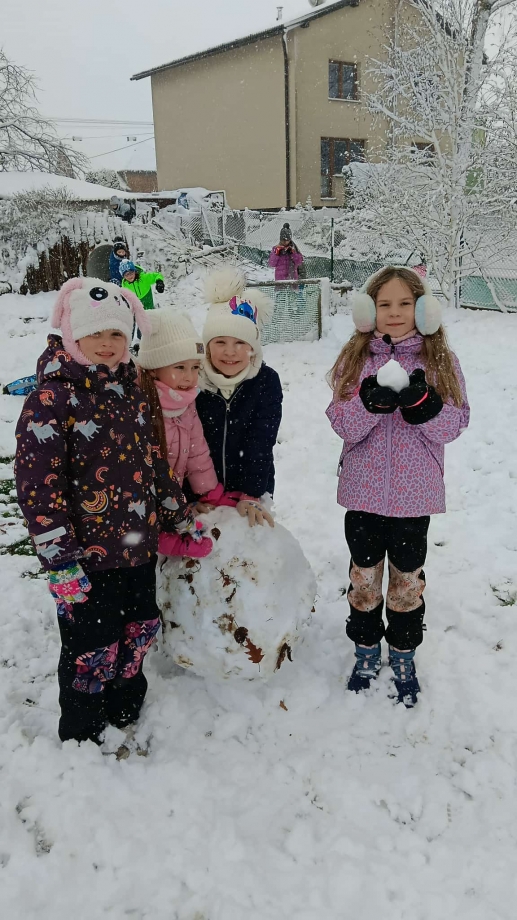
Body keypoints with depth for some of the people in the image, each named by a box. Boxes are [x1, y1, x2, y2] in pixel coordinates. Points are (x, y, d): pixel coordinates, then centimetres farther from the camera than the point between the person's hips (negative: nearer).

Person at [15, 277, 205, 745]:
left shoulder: (130, 391, 7)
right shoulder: (51, 399, -15)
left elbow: (153, 461, 15)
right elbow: (38, 484, -19)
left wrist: (182, 519, 18)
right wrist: (60, 561, -20)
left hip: (138, 547, 7)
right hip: (87, 557, -7)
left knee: (138, 636, 20)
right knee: (92, 652, 8)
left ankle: (128, 717, 45)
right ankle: (82, 739, 33)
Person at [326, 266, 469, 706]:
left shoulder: (441, 360, -2)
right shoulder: (355, 359, 0)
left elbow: (454, 424, -6)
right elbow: (342, 424, -7)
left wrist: (421, 402, -25)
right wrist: (370, 401, -27)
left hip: (414, 492, -1)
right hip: (364, 489, 1)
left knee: (407, 578, 14)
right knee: (364, 575, 14)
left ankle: (403, 657, 34)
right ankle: (367, 651, 35)